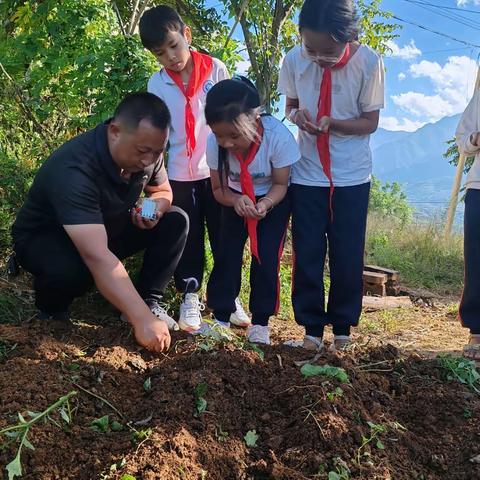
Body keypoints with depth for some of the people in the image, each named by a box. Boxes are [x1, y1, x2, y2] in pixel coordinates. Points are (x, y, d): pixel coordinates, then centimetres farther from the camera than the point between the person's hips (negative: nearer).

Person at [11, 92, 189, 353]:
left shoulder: (146, 152, -17)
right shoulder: (73, 170, -39)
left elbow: (163, 191, 5)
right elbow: (98, 258, -47)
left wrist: (154, 209, -20)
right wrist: (142, 320, -50)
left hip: (107, 228, 6)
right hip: (44, 239, -6)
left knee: (175, 221, -11)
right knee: (74, 269, -39)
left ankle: (150, 300, -5)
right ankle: (51, 308, -5)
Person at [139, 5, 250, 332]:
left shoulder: (216, 70, -5)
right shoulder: (156, 84, -2)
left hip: (218, 170, 0)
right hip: (180, 175, 1)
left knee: (224, 235, 8)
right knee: (188, 238, 10)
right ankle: (190, 295, 23)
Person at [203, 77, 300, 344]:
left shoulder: (278, 136, -35)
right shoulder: (214, 143, -27)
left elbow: (280, 184, -19)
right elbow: (219, 189, -13)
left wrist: (264, 204, -40)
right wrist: (236, 200, -35)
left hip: (273, 200, -2)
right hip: (235, 200, 2)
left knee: (266, 257, -10)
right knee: (226, 254, -5)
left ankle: (260, 322, 6)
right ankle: (221, 317, 11)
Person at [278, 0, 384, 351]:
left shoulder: (369, 63, -15)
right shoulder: (294, 60, -10)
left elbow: (371, 122, -7)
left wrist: (332, 123, -25)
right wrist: (297, 115, -18)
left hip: (352, 177, -1)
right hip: (307, 174, 1)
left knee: (348, 255, 5)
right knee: (307, 254, 4)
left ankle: (343, 324, 24)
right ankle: (312, 325, 19)